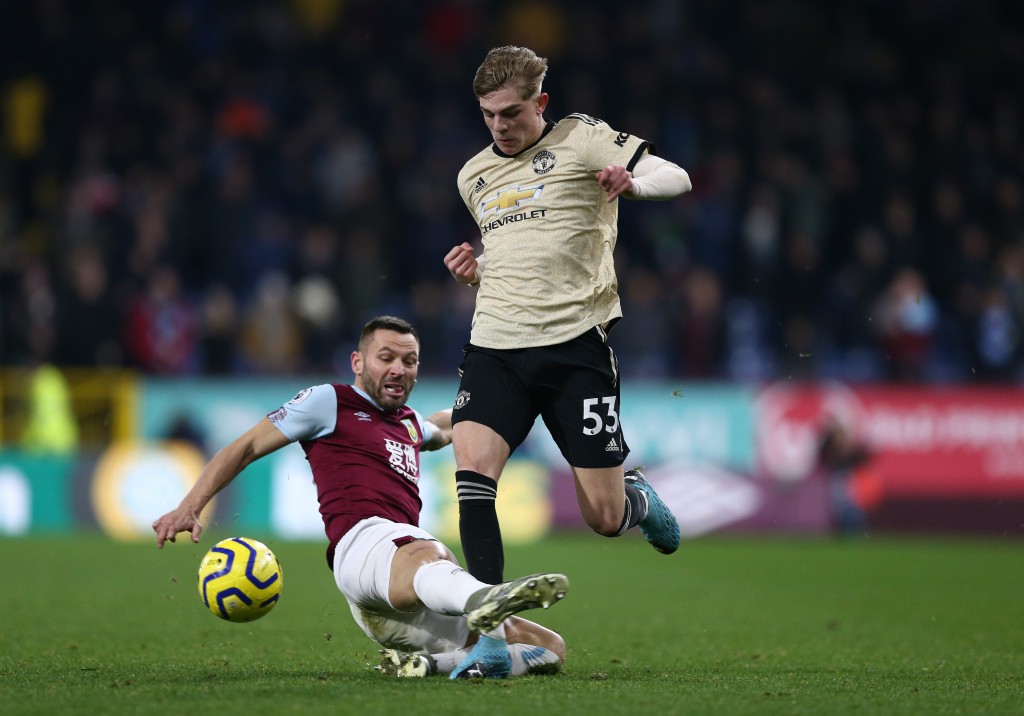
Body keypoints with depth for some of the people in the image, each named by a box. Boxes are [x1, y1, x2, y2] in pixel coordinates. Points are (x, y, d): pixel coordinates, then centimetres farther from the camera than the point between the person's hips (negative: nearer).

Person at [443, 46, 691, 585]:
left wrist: (632, 182, -29)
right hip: (494, 347, 4)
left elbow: (676, 178, -7)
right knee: (471, 469, -22)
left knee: (604, 518, -1)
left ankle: (640, 499, 36)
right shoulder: (473, 176, 18)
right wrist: (473, 272, 10)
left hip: (574, 344, -4)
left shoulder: (581, 140, 1)